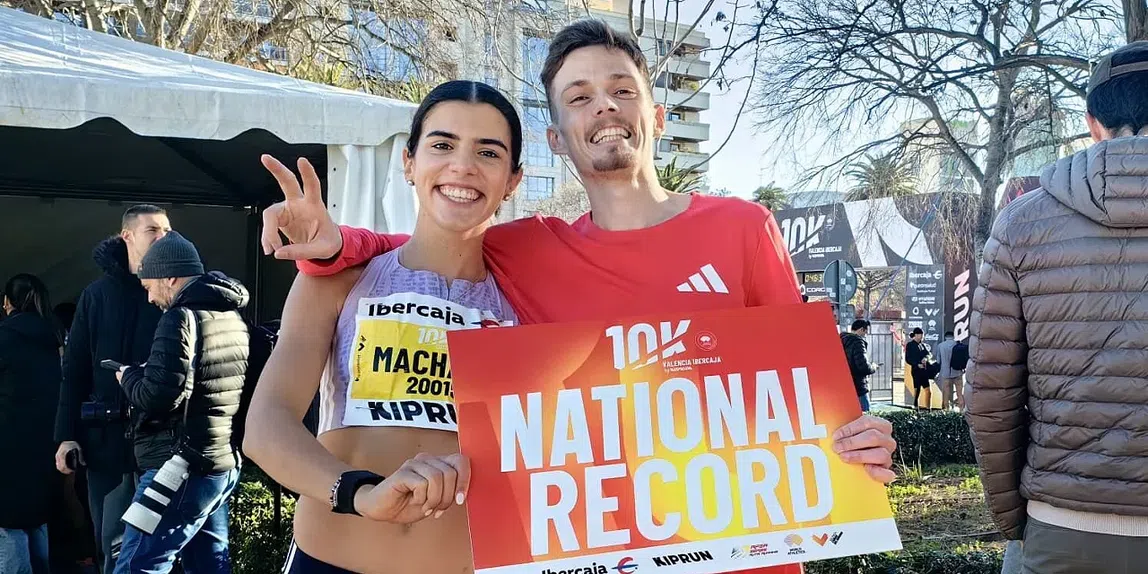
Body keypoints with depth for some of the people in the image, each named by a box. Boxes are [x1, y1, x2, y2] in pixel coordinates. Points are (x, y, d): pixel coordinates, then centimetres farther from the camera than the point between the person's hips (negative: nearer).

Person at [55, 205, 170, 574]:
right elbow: (75, 368, 7)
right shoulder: (97, 294, 8)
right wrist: (67, 433, 2)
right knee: (108, 538, 11)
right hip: (104, 433, 3)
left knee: (118, 542, 0)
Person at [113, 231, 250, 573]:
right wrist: (146, 374, 20)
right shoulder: (234, 319, 12)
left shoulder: (181, 318, -13)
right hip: (224, 463, 9)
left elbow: (160, 396, -20)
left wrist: (129, 376, -1)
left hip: (184, 468, -9)